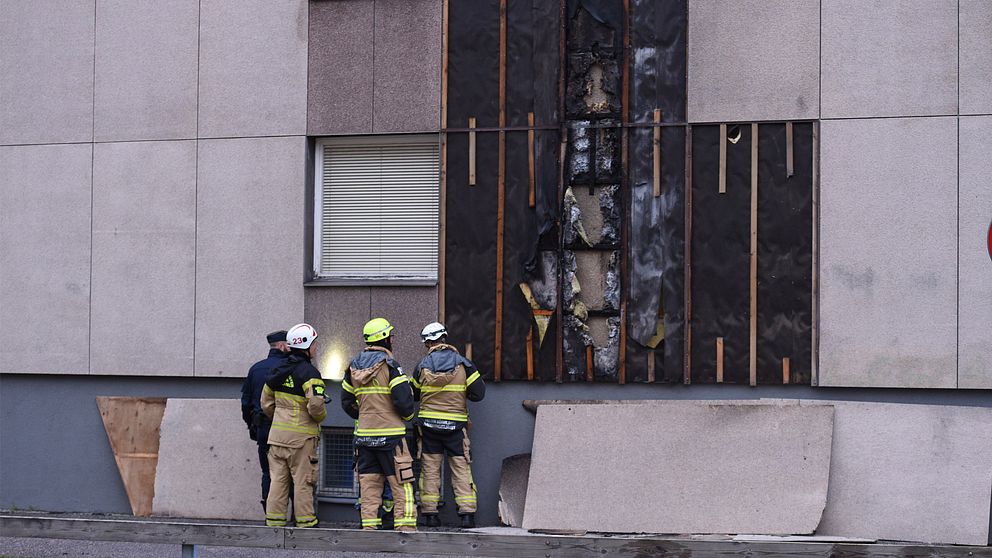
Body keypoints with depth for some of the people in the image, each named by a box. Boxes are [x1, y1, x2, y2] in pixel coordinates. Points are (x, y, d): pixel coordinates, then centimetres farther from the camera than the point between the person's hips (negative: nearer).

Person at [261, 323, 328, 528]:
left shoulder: (279, 372, 11)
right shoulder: (309, 372, -12)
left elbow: (266, 403, 17)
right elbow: (315, 404, -22)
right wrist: (320, 416, -2)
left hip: (277, 433, 7)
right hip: (301, 436, -7)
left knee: (278, 479, 9)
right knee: (303, 481, 0)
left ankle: (274, 520, 10)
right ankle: (305, 522, 4)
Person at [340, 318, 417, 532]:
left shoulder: (354, 366, 10)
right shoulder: (389, 366, -11)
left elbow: (346, 401, 15)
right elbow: (404, 400, -17)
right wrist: (407, 415, 3)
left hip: (364, 433, 6)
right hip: (390, 434, -6)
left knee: (369, 483, 9)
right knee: (401, 484, -2)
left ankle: (369, 525, 7)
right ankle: (405, 525, -5)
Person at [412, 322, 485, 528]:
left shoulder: (423, 366, -2)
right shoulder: (463, 364, -5)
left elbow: (414, 394, 9)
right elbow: (478, 393, -6)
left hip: (428, 424, 1)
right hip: (455, 425, -1)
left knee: (430, 469, 7)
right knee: (461, 469, 3)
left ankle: (430, 513, 5)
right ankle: (467, 513, -3)